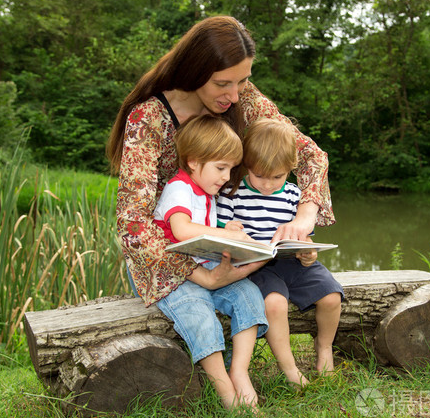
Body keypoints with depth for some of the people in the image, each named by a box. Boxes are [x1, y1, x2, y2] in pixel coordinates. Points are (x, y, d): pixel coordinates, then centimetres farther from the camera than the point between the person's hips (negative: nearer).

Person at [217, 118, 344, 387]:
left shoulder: (294, 195, 7)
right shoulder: (233, 193, -1)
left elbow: (304, 236, 9)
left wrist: (307, 253, -14)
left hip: (291, 262, 4)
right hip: (255, 265, -3)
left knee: (330, 296, -12)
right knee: (274, 301, -31)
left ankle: (324, 345, 20)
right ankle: (288, 367, -11)